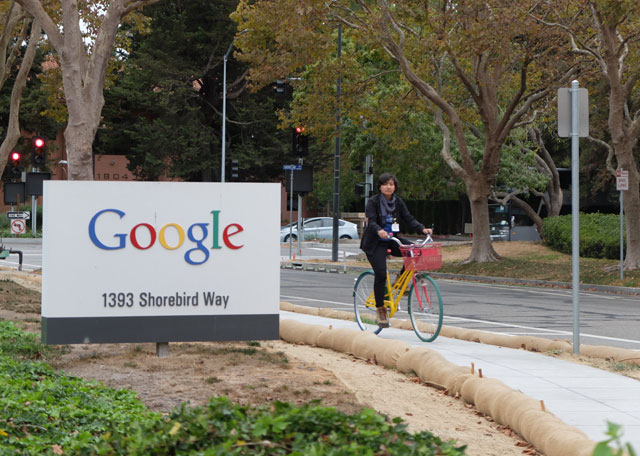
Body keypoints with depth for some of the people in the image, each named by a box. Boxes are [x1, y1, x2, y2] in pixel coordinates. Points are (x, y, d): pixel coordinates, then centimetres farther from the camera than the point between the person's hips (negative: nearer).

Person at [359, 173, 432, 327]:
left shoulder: (398, 202, 5)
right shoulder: (373, 202, -10)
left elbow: (409, 219, -2)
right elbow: (371, 222, -22)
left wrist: (422, 229, -20)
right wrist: (379, 231, -44)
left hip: (392, 240, 5)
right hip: (375, 243, -5)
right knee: (380, 274, -20)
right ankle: (380, 309, -6)